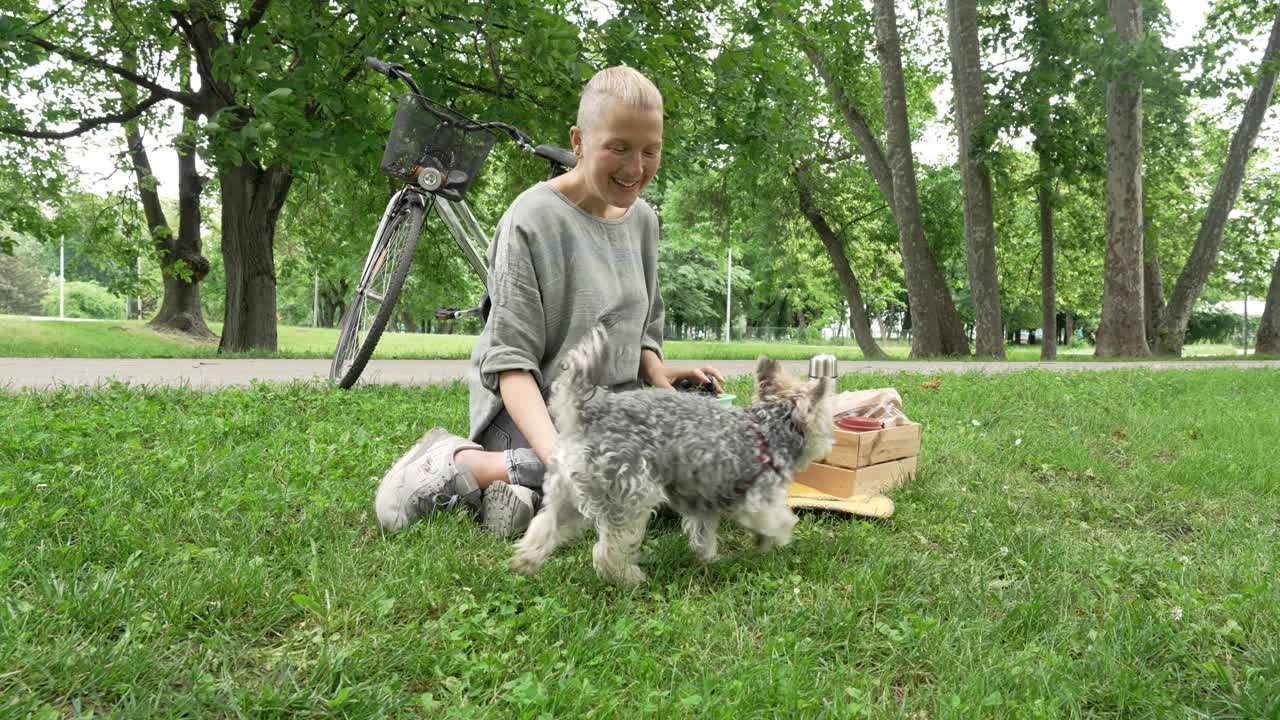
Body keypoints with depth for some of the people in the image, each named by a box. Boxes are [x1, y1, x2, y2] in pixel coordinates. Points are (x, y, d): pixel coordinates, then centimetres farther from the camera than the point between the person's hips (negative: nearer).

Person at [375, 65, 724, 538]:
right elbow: (510, 360, -18)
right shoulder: (532, 220, -13)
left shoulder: (642, 219, 9)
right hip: (535, 402, -7)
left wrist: (657, 373, -6)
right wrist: (554, 451, -35)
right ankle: (461, 464, -15)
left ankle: (518, 479, -13)